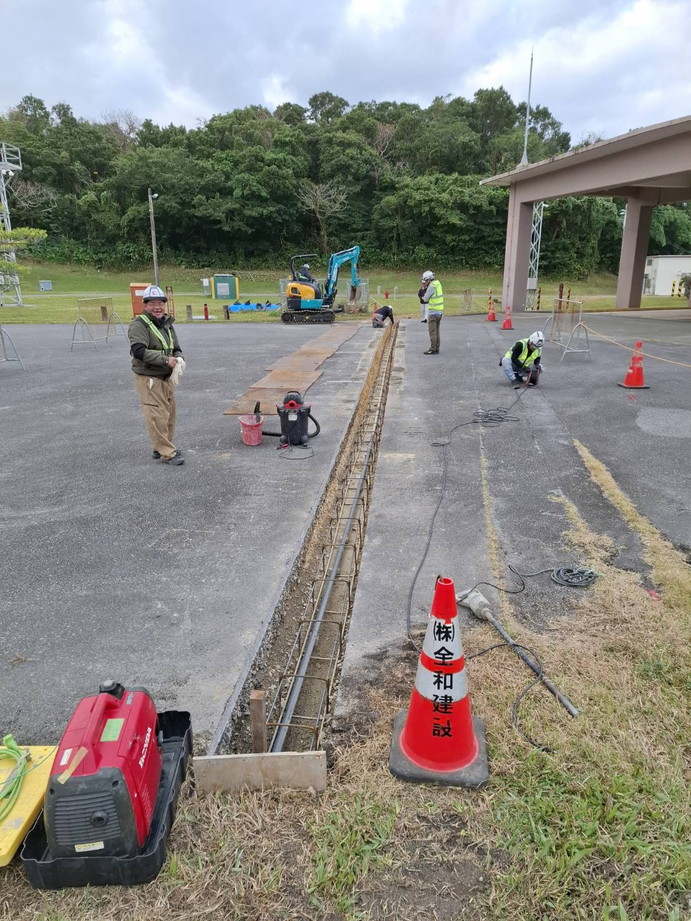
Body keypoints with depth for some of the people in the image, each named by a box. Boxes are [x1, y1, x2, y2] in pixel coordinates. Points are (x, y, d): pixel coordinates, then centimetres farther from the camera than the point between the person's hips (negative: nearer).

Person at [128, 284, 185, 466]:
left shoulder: (167, 323, 13)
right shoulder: (139, 325, -12)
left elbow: (176, 348, 18)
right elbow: (139, 351, -23)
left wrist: (178, 358, -6)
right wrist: (166, 360, -24)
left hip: (166, 377, 8)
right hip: (148, 378, -8)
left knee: (169, 415, 14)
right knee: (157, 417, -8)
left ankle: (161, 448, 27)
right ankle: (168, 453, -3)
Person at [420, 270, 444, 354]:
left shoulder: (431, 286, -17)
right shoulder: (438, 283, 10)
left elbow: (425, 299, -13)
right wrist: (425, 288, 7)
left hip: (433, 312, -9)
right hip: (440, 311, 9)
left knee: (432, 331, -5)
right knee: (436, 331, 13)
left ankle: (432, 349, -4)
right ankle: (436, 349, 15)